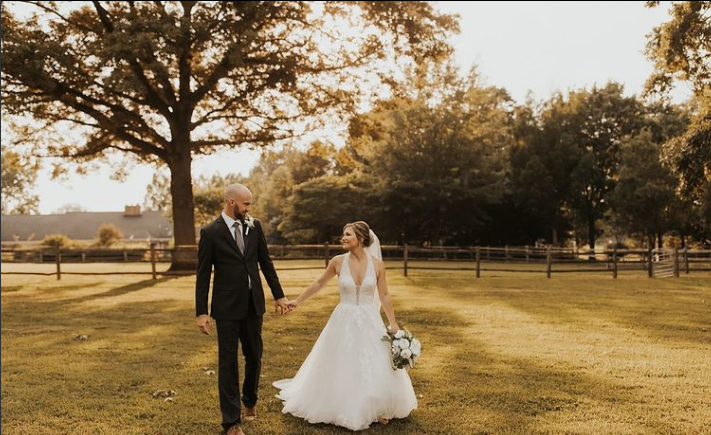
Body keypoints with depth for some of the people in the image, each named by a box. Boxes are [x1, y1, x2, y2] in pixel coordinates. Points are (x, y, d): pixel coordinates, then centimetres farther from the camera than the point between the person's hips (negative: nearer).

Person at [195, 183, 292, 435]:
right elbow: (203, 275, -7)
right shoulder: (211, 232, -9)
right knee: (228, 362, 4)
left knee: (254, 356, 15)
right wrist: (201, 312, -9)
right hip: (227, 307, -4)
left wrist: (279, 295, 9)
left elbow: (266, 262, 9)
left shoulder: (254, 226, 3)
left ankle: (250, 401, 41)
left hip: (253, 304, 4)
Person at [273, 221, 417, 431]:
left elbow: (384, 296, -1)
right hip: (344, 321, 0)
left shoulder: (377, 264, -8)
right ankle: (344, 410, 31)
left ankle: (378, 409, 29)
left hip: (369, 322, 0)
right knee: (341, 367, 9)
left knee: (377, 368, 6)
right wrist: (298, 300, 11)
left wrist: (393, 324, -2)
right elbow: (319, 283, 7)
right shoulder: (338, 262, -8)